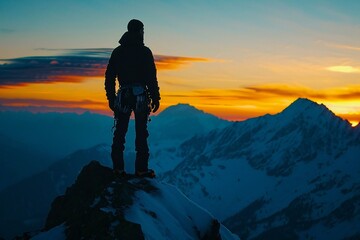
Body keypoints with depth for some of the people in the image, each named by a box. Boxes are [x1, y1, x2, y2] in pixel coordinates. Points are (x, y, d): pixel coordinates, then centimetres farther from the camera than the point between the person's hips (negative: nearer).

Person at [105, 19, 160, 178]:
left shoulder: (118, 51, 8)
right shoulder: (144, 51, -5)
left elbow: (109, 77, 9)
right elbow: (151, 77, -9)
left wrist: (111, 98, 14)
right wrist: (155, 98, -2)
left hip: (123, 96, 4)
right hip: (140, 96, -4)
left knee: (119, 133, 8)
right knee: (141, 133, 1)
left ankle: (118, 167, 5)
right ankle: (141, 169, 0)